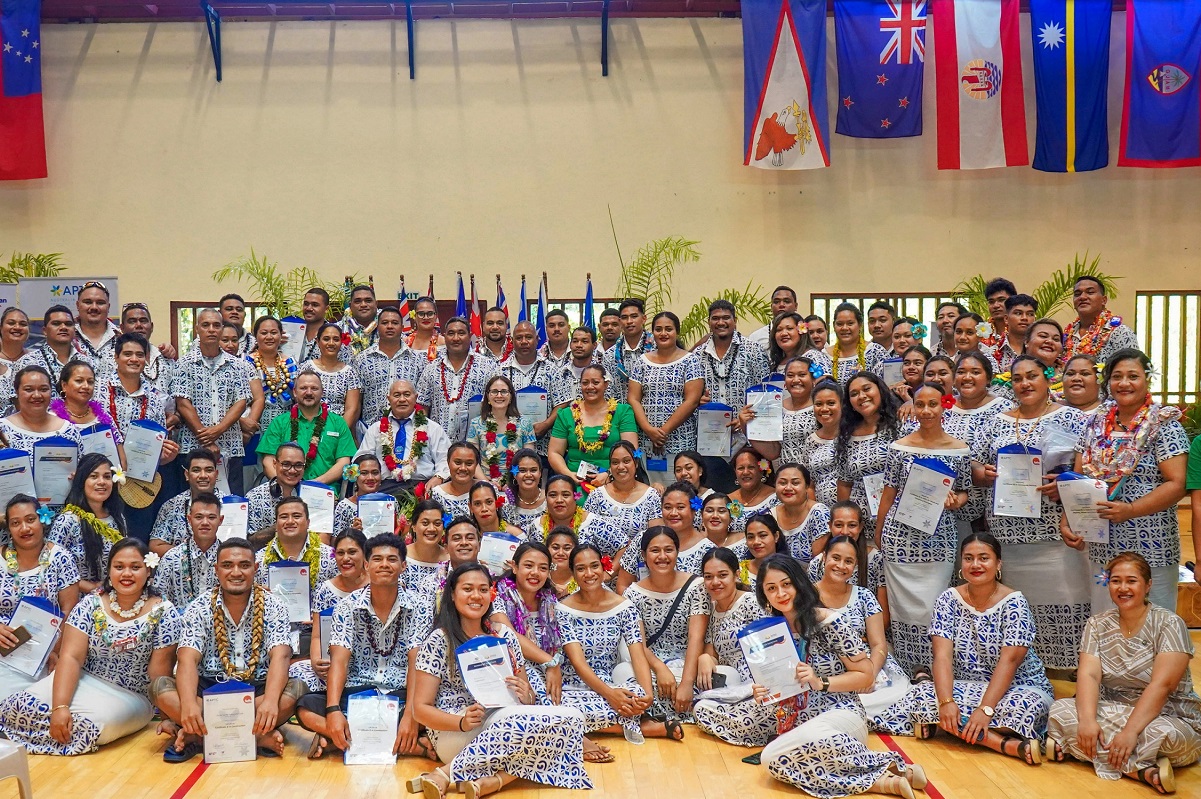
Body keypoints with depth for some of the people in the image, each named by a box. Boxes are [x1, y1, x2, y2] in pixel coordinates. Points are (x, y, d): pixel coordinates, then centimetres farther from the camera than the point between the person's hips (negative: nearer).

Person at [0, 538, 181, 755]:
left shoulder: (163, 612, -8)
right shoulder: (90, 605, -2)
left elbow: (159, 671, -9)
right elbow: (71, 657, -10)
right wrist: (60, 706, -23)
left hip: (130, 698, -1)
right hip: (82, 681, 1)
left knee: (100, 720, -32)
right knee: (22, 706, -23)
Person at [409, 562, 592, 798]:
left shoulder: (505, 636, 13)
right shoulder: (439, 641, -1)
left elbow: (528, 697, 17)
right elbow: (421, 708, -4)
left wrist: (526, 697, -9)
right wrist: (462, 722, -22)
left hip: (505, 727, 6)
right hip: (454, 733, -5)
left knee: (569, 717, -22)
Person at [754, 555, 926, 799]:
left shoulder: (831, 622, -8)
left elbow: (866, 675, -4)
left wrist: (820, 683, -17)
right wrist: (763, 692, -5)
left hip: (841, 713, -5)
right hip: (799, 722, 5)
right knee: (773, 759, -35)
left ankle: (885, 771, -23)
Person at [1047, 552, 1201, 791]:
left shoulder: (1168, 624, -11)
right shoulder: (1098, 624, 2)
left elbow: (1162, 685, -21)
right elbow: (1089, 675, -9)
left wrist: (1131, 731, -30)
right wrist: (1087, 720, -28)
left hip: (1166, 715, -5)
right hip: (1112, 711, 5)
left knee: (1163, 735, -39)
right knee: (1059, 711, -22)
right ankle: (1141, 770, -27)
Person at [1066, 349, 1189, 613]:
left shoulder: (1164, 426, -5)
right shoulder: (1095, 425, 10)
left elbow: (1177, 484, -12)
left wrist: (1130, 510, -22)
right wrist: (1067, 521, -4)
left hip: (1150, 550, -4)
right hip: (1102, 547, 5)